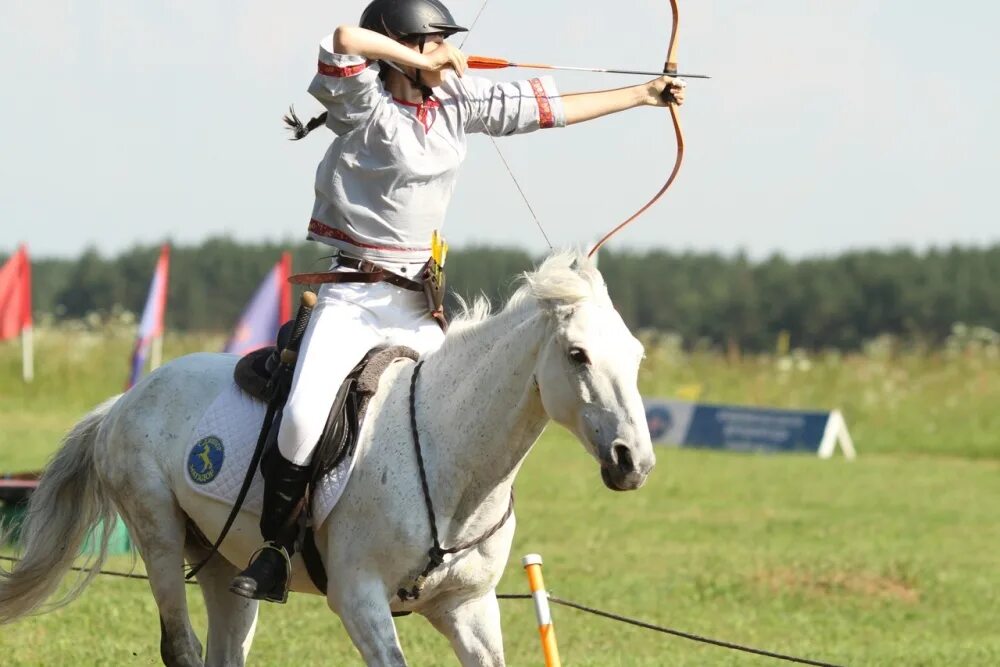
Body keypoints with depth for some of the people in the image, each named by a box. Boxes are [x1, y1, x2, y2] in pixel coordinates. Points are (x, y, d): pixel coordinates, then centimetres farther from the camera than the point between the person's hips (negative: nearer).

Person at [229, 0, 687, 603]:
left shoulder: (458, 103, 7)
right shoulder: (365, 105, -10)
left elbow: (550, 108, 15)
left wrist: (642, 95, 17)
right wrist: (425, 64, -18)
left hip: (417, 304, 6)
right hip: (353, 298, -6)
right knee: (303, 417, -22)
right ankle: (275, 549, -8)